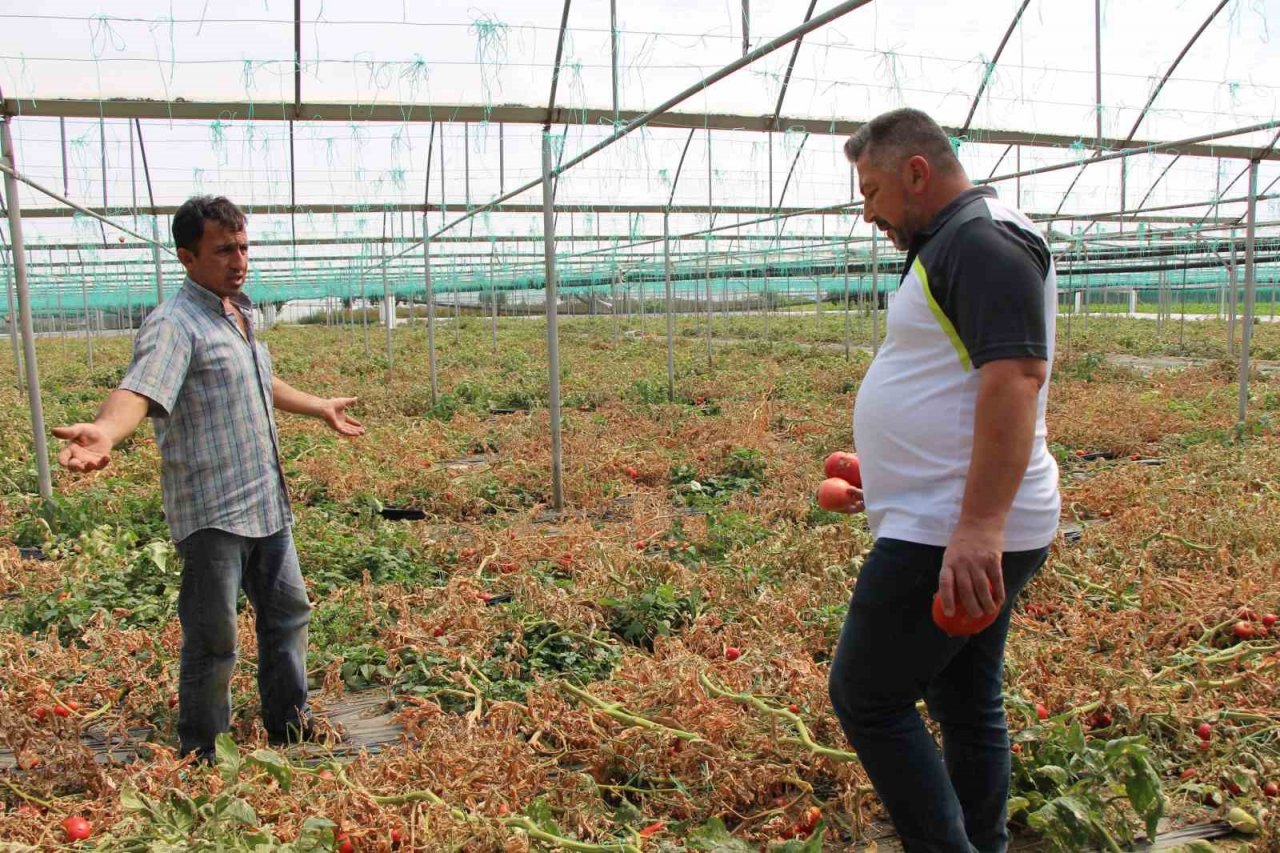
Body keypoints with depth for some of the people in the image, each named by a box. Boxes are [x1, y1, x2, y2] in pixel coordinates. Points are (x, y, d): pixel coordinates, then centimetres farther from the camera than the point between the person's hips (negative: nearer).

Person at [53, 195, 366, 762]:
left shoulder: (240, 315, 12)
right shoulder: (174, 325, -15)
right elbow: (139, 388, -34)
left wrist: (321, 408, 43)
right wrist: (105, 433, -55)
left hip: (267, 504, 9)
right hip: (212, 514, -9)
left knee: (287, 613, 20)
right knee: (213, 642, 1)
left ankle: (289, 726, 38)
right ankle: (202, 759, 19)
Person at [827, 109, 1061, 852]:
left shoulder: (984, 241, -14)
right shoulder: (957, 246, 18)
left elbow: (1013, 378, -27)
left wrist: (978, 526, -33)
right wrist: (889, 480, 31)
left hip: (956, 540, -10)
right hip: (959, 537, 10)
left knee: (866, 697, -2)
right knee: (966, 704, 17)